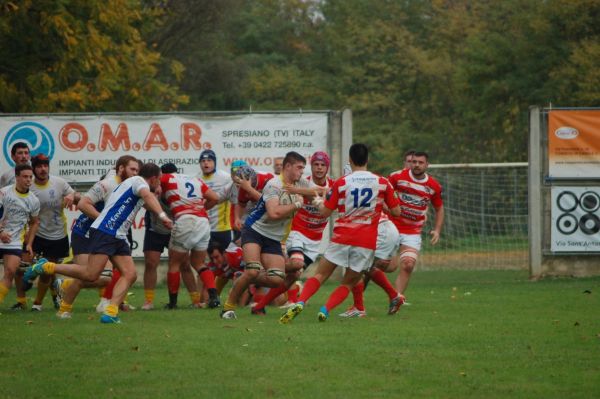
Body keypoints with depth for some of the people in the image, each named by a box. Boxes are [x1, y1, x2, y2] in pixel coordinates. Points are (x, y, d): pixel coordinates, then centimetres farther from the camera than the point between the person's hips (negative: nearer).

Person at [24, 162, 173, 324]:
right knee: (91, 275, -16)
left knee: (130, 274, -5)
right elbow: (147, 196, -24)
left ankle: (110, 312, -15)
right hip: (104, 231, -10)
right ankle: (45, 267, -2)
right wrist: (162, 215, -35)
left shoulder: (135, 183, 25)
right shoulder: (138, 181, -2)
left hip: (118, 237, 10)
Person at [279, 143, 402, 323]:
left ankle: (300, 302, -17)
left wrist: (317, 201, 26)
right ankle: (325, 310, -11)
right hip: (367, 242, 0)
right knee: (349, 284, 11)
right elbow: (396, 211, 8)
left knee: (320, 275, 6)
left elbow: (325, 212, 5)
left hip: (342, 238, 0)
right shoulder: (382, 183, 2)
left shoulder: (341, 183, 1)